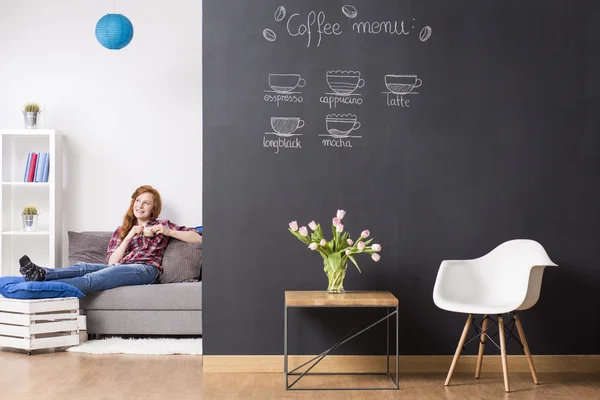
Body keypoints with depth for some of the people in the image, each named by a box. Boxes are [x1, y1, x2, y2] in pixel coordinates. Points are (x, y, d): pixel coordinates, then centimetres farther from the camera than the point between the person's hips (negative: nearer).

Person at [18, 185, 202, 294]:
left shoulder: (162, 225, 21)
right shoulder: (121, 231, 30)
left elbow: (198, 238, 8)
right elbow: (112, 262, 14)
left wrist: (168, 232, -2)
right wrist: (129, 236, 3)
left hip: (146, 270, -5)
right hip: (120, 268, 5)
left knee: (93, 278, -32)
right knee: (83, 267, -29)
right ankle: (41, 274, -51)